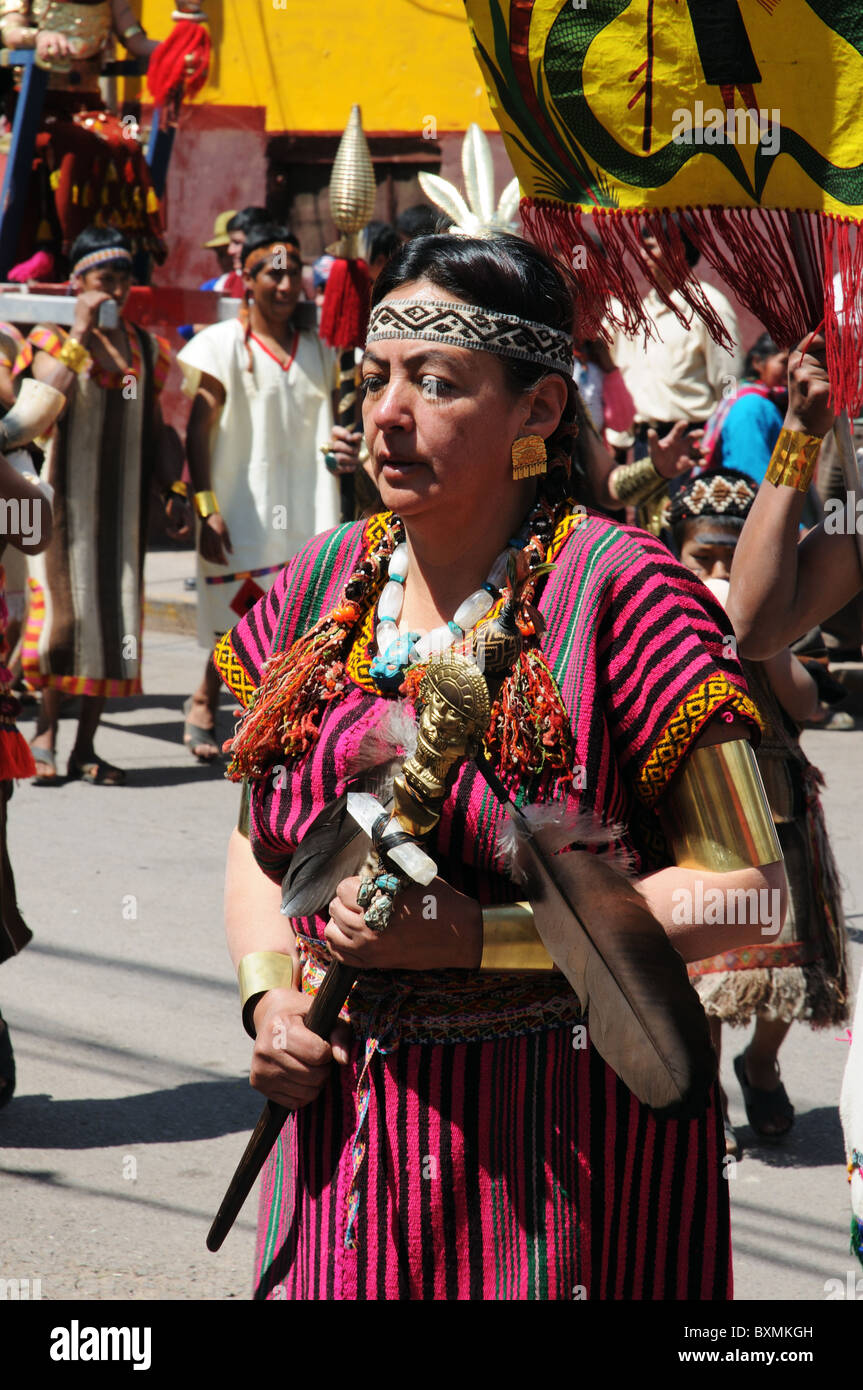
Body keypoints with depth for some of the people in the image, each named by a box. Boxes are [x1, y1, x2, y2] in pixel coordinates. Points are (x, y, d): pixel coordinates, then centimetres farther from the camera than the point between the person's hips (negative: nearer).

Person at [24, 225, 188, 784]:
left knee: (115, 615, 2)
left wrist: (177, 491, 7)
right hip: (67, 497, -4)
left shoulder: (146, 350, 12)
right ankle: (47, 732, 5)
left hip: (124, 501, 4)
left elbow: (156, 431, 16)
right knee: (65, 608, -11)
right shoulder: (53, 341, -1)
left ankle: (86, 747, 9)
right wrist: (81, 331, -21)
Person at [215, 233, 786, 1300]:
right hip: (343, 1118, 5)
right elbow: (259, 836, 18)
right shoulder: (320, 584, 6)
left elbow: (751, 886, -16)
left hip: (566, 1140, -5)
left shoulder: (616, 591, -13)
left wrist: (478, 936, -21)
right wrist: (269, 997, -2)